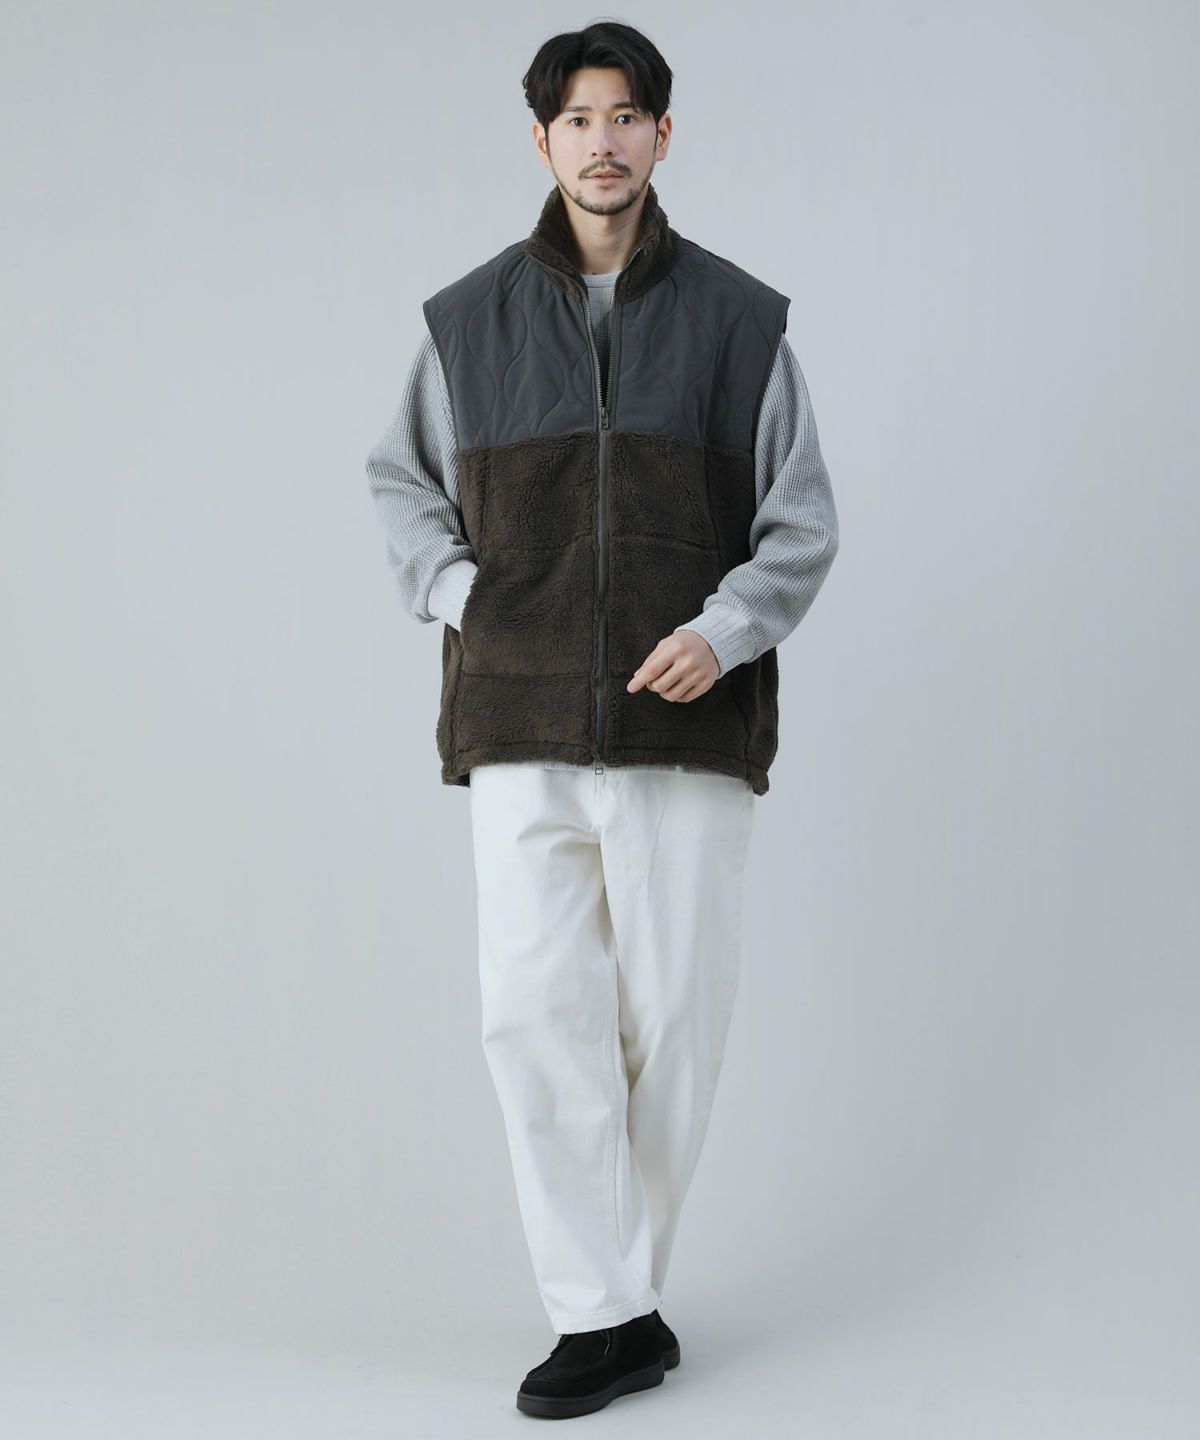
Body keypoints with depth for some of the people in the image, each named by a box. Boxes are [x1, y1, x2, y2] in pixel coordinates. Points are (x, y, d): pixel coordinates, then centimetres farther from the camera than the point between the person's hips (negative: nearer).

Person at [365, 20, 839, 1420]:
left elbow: (803, 519, 7)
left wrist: (726, 628, -10)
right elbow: (400, 477, 21)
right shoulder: (470, 319, 9)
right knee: (534, 1004, -8)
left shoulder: (738, 319, 6)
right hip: (522, 720, 1)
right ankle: (608, 1317, 0)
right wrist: (454, 593, 4)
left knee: (674, 1014, 2)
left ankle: (620, 1276, 21)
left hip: (684, 720, 0)